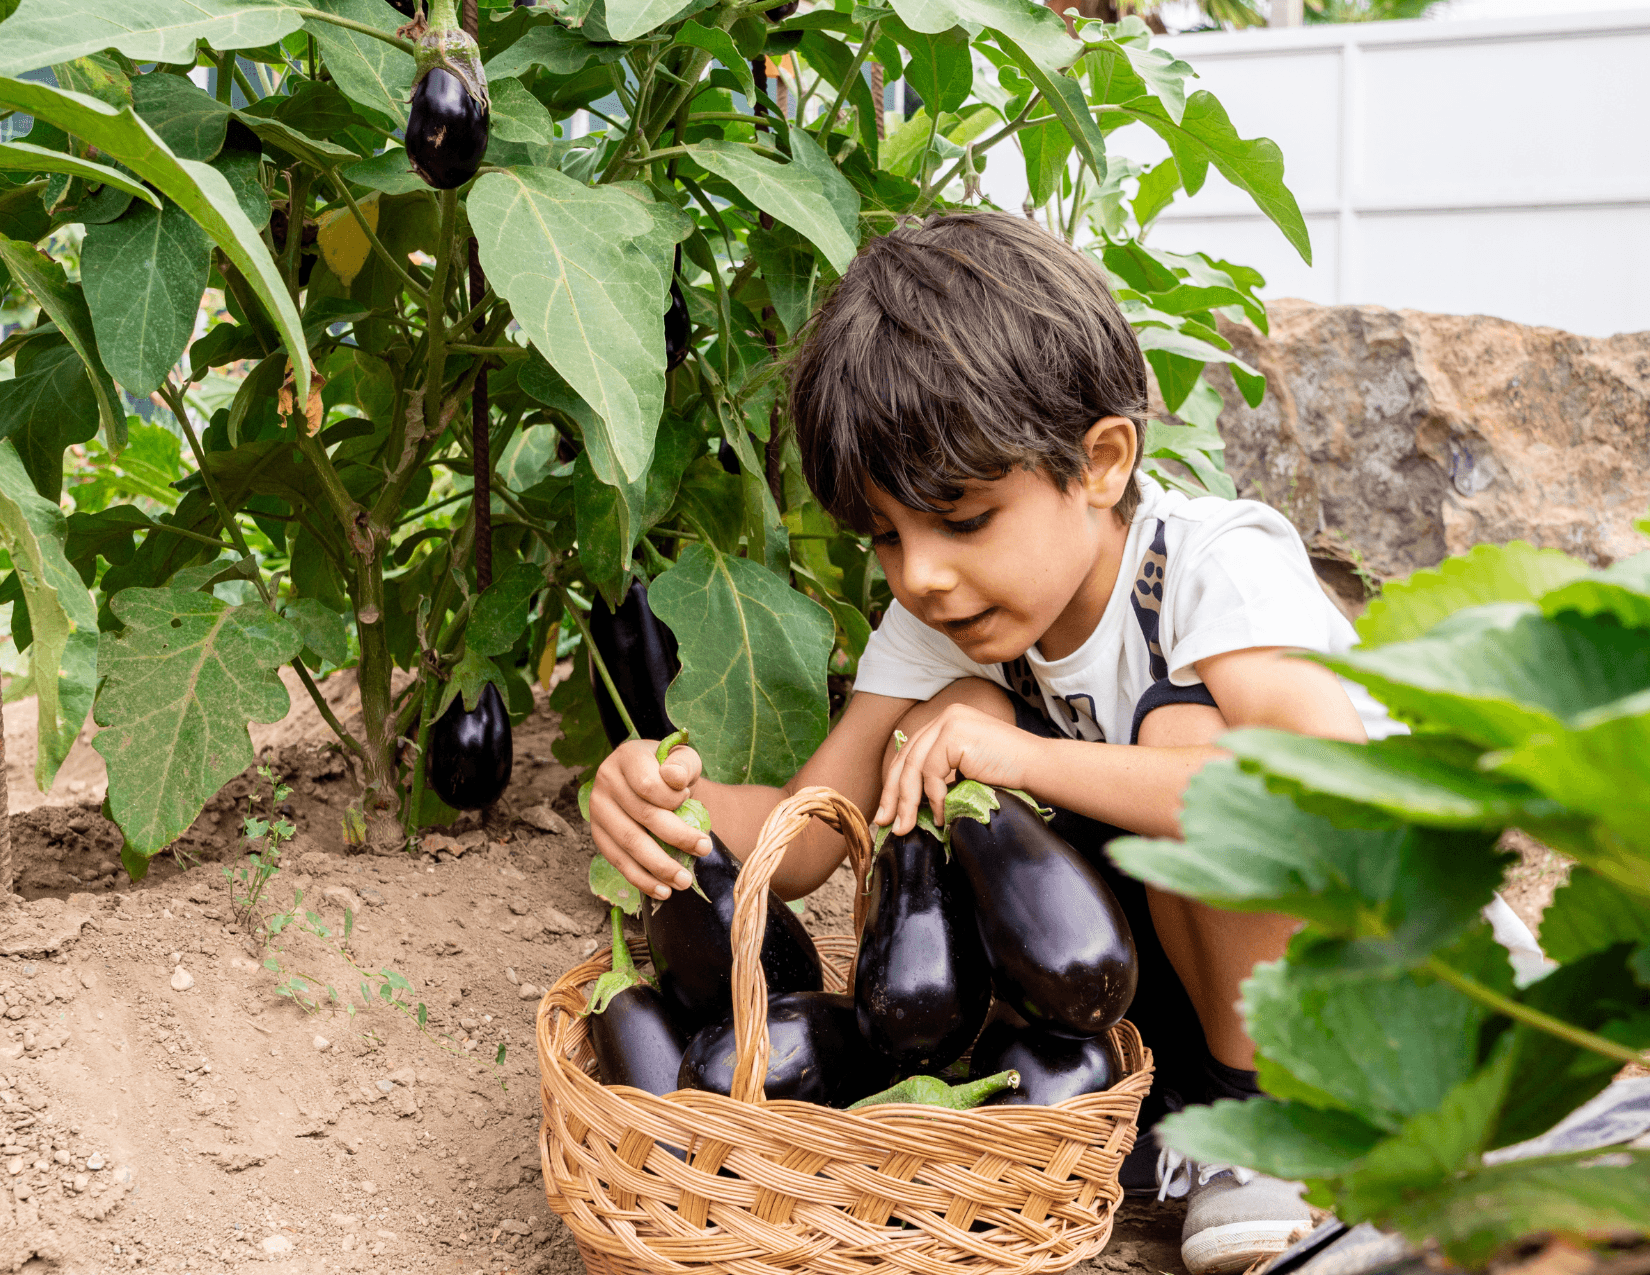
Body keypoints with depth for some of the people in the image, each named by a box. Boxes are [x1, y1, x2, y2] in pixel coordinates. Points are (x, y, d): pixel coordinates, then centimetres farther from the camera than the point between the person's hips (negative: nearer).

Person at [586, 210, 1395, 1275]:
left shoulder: (1220, 562, -26)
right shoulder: (941, 618, -8)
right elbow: (807, 839, -11)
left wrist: (1029, 757, -42)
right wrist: (675, 802, -35)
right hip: (1171, 963, 6)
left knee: (1187, 726, -32)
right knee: (951, 721, -17)